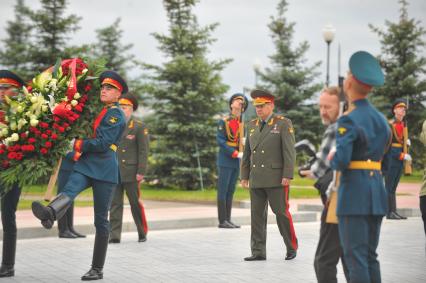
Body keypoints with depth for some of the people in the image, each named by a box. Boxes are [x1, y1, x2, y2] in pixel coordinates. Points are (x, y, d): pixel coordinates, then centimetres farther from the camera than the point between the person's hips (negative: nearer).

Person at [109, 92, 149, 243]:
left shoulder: (139, 127, -1)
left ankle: (142, 232, 17)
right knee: (115, 204, 1)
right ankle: (114, 235, 1)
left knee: (135, 203, 3)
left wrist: (141, 172, -12)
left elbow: (143, 151, -5)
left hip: (131, 173, -4)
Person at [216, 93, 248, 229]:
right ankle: (222, 220, -4)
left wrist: (243, 153, -1)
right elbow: (220, 140, -12)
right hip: (225, 161, -7)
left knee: (230, 191, 8)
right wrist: (235, 153, -18)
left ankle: (228, 219, 12)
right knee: (223, 191, -5)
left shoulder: (242, 124, 13)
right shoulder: (223, 122, -5)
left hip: (236, 162, 7)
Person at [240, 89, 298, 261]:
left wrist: (287, 176, -15)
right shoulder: (252, 125, 13)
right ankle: (258, 252, 6)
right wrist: (244, 176, 11)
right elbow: (247, 153, 16)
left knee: (281, 213, -1)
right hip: (256, 180, 5)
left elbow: (289, 151, -8)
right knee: (257, 215, 3)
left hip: (276, 179, -5)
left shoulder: (284, 124, -3)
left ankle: (291, 247, 15)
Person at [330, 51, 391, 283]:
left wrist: (332, 159, 1)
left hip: (354, 192, -7)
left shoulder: (348, 120, -12)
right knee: (370, 256, 13)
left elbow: (342, 161, -20)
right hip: (377, 190, 8)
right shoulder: (381, 118, 12)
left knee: (355, 257, -4)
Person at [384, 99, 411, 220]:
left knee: (393, 187, 9)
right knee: (389, 186, -4)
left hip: (400, 160, 8)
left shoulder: (403, 125, 13)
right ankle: (390, 212, -3)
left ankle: (394, 212, 10)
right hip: (391, 159, -8)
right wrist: (402, 155, -17)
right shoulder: (390, 125, -10)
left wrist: (407, 141, 3)